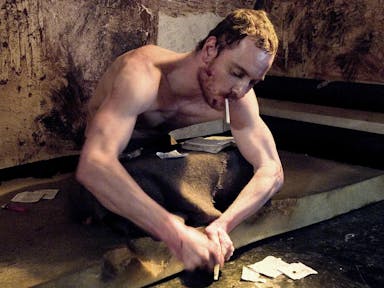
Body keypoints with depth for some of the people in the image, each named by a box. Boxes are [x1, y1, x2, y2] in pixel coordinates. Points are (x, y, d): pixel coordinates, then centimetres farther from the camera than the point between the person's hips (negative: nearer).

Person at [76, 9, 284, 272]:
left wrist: (222, 225, -44)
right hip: (111, 159, -3)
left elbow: (272, 170, -26)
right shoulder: (143, 74, -40)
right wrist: (176, 234, -62)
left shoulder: (237, 95, -24)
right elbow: (92, 165, -53)